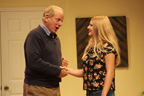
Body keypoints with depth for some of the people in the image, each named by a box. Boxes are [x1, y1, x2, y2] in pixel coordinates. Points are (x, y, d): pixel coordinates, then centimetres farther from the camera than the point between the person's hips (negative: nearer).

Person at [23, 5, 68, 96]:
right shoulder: (35, 35, -11)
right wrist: (57, 71, -16)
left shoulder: (56, 38, 19)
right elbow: (34, 62, -22)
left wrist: (61, 62, 4)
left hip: (55, 87, 8)